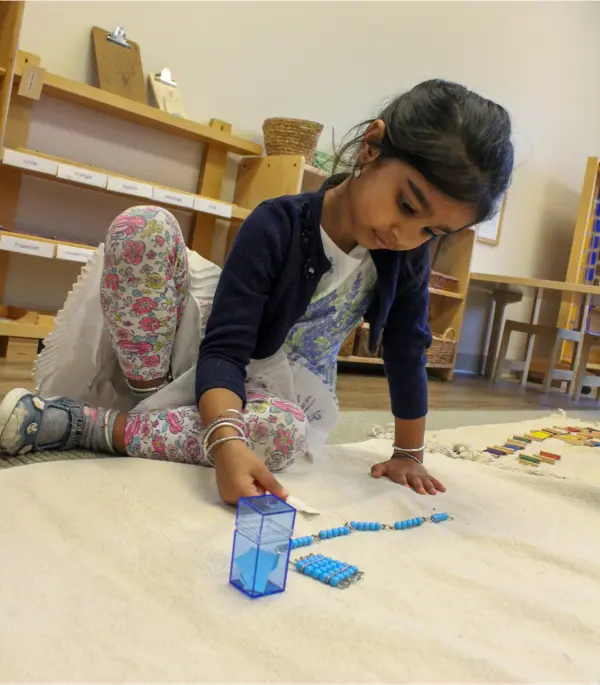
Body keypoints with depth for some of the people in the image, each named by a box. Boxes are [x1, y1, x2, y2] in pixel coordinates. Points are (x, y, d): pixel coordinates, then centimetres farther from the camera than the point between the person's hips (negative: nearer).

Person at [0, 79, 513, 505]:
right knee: (142, 226, -25)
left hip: (282, 393, 3)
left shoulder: (407, 258, -13)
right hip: (211, 369, -2)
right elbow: (224, 348, -30)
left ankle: (78, 424, -27)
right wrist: (227, 442, -48)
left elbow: (407, 356, -3)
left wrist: (408, 456, 0)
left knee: (285, 432, -39)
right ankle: (151, 393, -15)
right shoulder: (277, 225, -24)